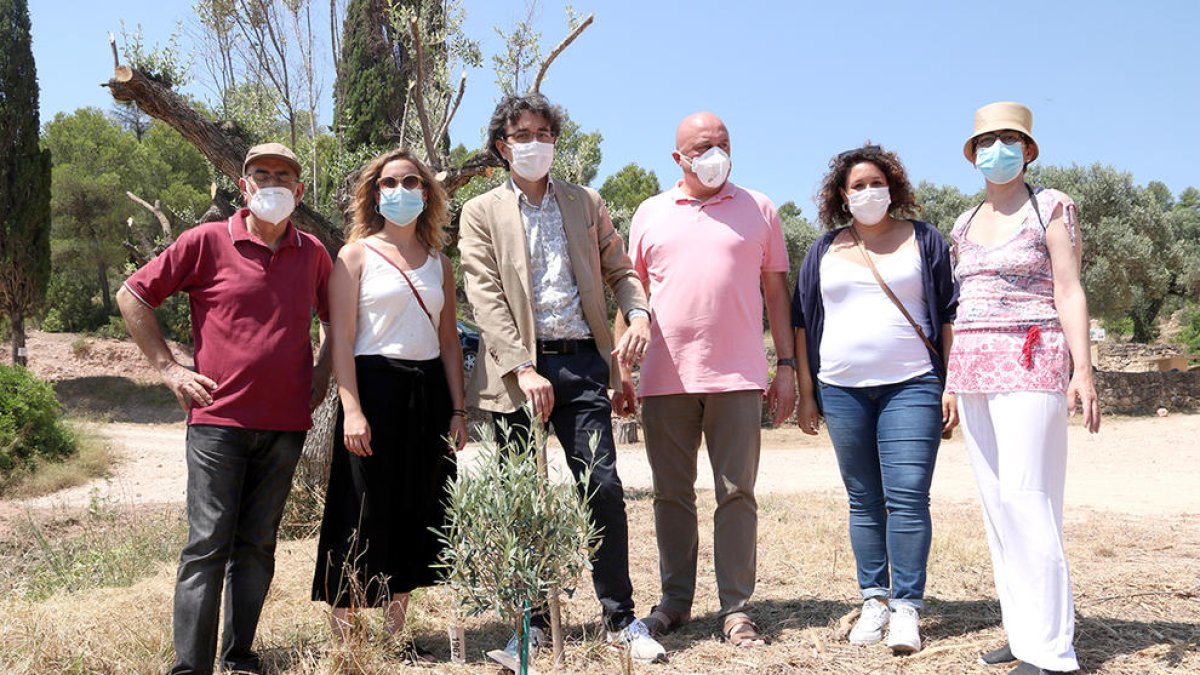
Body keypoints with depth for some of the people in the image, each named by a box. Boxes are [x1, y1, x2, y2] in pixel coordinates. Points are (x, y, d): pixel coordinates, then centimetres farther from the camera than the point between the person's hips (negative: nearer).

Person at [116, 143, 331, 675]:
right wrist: (168, 367, 0)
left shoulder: (313, 253, 9)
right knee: (209, 543, -3)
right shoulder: (207, 242, -1)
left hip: (286, 424, 3)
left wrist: (323, 373, 12)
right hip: (219, 417, -3)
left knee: (257, 546, 10)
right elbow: (132, 295, 5)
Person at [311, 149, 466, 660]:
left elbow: (449, 340, 14)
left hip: (428, 396, 5)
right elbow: (341, 339, -6)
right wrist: (352, 409, -17)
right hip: (375, 388, -5)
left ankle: (394, 634, 21)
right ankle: (343, 641, 10)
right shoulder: (356, 255, 1)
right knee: (364, 515, -2)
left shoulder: (438, 262, 15)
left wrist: (458, 410, 7)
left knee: (415, 516, 9)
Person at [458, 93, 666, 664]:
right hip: (517, 369, -1)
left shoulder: (586, 203, 16)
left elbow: (619, 270, 18)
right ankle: (532, 618, 20)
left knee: (603, 489, -4)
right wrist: (522, 369, -14)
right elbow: (485, 298, -3)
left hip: (582, 363, 1)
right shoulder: (481, 213, 7)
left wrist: (638, 315, -5)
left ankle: (621, 619, 10)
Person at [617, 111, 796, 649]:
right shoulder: (650, 214, 11)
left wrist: (787, 365, 4)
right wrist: (619, 367, 8)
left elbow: (776, 289, 10)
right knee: (671, 495, 9)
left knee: (736, 494, 2)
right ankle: (675, 600, 22)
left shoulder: (758, 209, 9)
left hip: (736, 377, -1)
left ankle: (736, 609, 11)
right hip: (665, 378, 1)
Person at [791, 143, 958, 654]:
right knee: (864, 501, 8)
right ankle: (874, 601, 17)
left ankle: (906, 607, 1)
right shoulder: (825, 250, 12)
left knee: (907, 498, -8)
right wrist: (806, 393, 8)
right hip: (842, 391, 3)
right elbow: (802, 321, 12)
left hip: (911, 387, -2)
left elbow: (949, 316, 6)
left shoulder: (924, 240, 7)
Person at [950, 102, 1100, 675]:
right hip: (973, 369, 7)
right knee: (996, 501, 7)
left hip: (1029, 363, -7)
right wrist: (955, 381, 15)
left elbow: (1069, 293, -6)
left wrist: (1081, 369, -15)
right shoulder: (965, 225, 16)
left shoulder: (1051, 207, 0)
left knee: (1026, 498, -12)